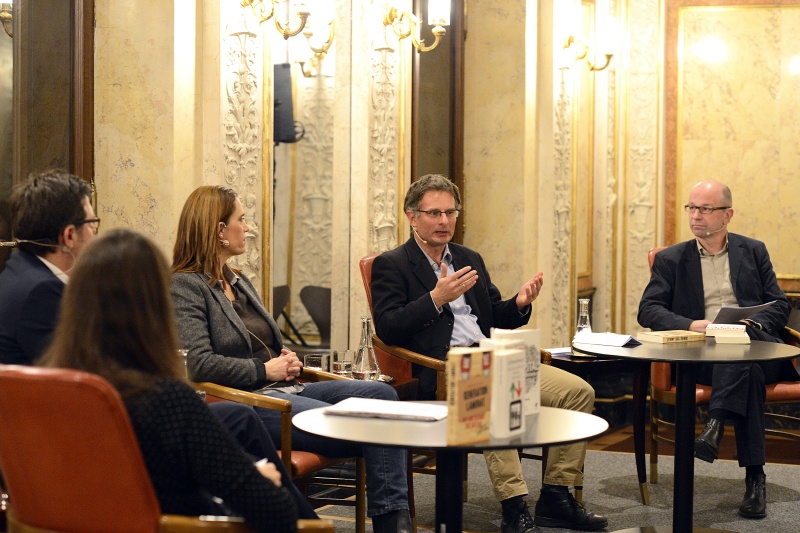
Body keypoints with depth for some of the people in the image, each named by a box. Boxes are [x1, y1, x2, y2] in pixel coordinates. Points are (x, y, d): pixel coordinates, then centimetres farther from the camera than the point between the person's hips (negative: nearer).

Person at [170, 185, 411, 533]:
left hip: (283, 388, 9)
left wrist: (288, 361, 9)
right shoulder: (184, 286, -6)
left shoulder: (238, 280, 23)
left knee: (382, 394, -14)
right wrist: (264, 370, -12)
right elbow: (197, 363, -19)